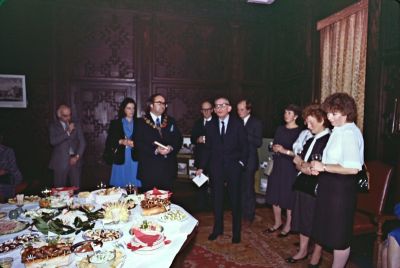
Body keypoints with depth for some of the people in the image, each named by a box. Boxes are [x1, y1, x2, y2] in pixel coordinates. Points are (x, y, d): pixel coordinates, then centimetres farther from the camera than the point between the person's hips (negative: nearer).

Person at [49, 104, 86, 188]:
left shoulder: (76, 125, 10)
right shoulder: (53, 126, 5)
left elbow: (82, 142, 7)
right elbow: (53, 141, -11)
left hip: (75, 160, 2)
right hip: (60, 162, -1)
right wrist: (67, 132, -16)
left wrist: (77, 156, -4)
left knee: (76, 188, 0)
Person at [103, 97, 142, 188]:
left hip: (134, 159, 0)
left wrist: (134, 143, -15)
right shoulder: (115, 123, 9)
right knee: (120, 186, 2)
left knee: (135, 186, -2)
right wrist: (121, 141, -14)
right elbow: (109, 141, 3)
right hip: (120, 159, 0)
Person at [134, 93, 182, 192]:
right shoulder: (141, 122, 1)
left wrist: (171, 148, -12)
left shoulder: (171, 121, 12)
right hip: (149, 169, -3)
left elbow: (179, 139, 9)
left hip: (168, 168, 3)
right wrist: (156, 150, -18)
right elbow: (138, 143, -8)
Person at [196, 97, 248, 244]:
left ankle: (236, 231, 24)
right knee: (217, 199, 11)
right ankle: (218, 228, 29)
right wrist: (202, 167, 3)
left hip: (233, 167, -2)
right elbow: (208, 149, 8)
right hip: (216, 168, 3)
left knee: (235, 200, 8)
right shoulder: (211, 126, 6)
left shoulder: (238, 124, -2)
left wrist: (242, 162, -9)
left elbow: (244, 146, 0)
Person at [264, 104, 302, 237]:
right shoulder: (280, 129, 12)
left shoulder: (299, 132, -7)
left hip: (290, 167, -6)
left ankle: (288, 226, 18)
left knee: (289, 197, 2)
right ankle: (277, 223, 27)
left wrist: (286, 151, -19)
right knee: (275, 195, 10)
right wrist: (275, 148, -4)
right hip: (277, 165, 6)